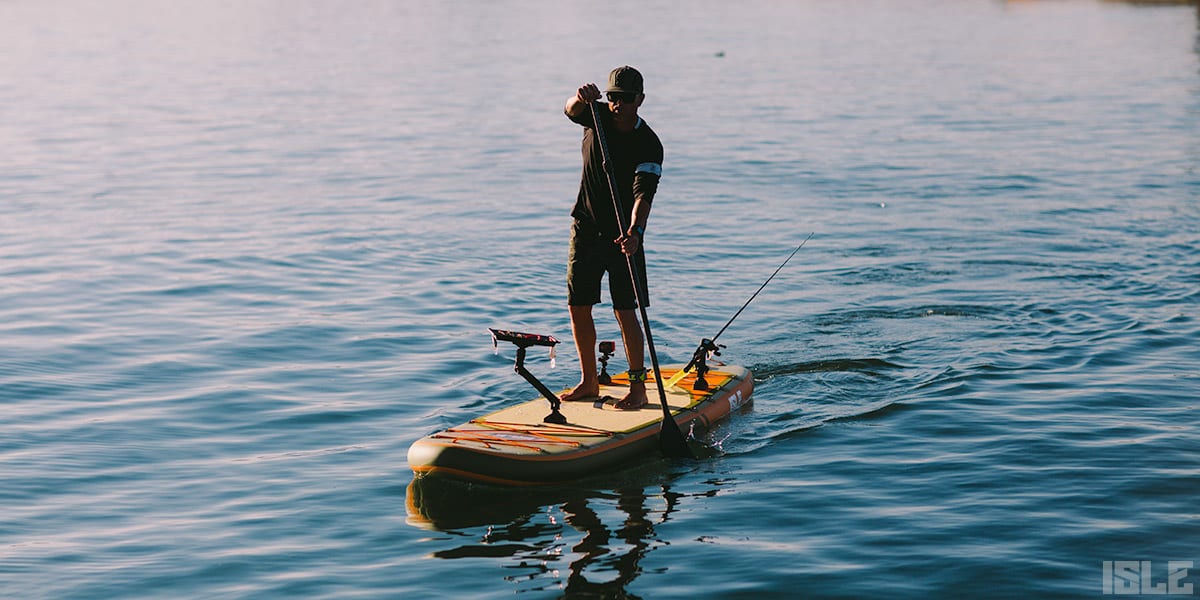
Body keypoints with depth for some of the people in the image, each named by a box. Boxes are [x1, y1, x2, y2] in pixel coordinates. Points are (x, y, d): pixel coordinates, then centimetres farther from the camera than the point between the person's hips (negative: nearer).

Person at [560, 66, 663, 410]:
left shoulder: (649, 145, -14)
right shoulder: (598, 116, -1)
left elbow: (644, 194, -27)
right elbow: (571, 110, -23)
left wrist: (635, 232, -44)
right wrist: (581, 98, -48)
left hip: (623, 233, -4)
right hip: (586, 226, 4)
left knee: (625, 311, -8)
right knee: (578, 306, 4)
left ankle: (638, 388, -1)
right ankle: (589, 382, 16)